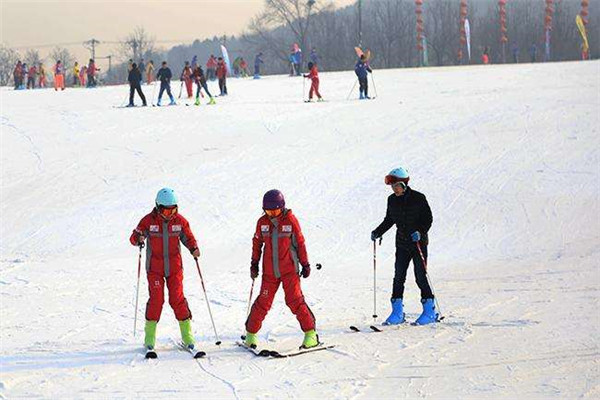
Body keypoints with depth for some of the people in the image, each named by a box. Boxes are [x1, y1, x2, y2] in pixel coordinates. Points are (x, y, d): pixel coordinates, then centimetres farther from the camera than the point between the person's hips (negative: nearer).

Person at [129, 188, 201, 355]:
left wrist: (194, 248, -11)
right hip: (155, 268, -1)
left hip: (174, 267, 1)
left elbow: (188, 238, 10)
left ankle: (187, 334, 7)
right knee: (156, 299, -8)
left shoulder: (180, 221, -2)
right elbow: (134, 237, -3)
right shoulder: (148, 221, -7)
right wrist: (139, 239, -26)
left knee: (177, 299, -3)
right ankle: (150, 337, 3)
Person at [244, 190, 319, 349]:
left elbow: (300, 243, 1)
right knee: (263, 302, 2)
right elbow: (257, 242, 15)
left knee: (295, 300, -9)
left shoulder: (290, 220, -7)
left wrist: (305, 264, 3)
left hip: (289, 269, -2)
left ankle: (310, 332, 0)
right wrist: (254, 263, 14)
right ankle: (251, 333, 15)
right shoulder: (262, 222, 1)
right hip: (269, 271, 2)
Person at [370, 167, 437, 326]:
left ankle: (430, 311, 4)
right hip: (402, 244, 5)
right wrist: (377, 232, 4)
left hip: (419, 243, -5)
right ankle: (397, 312, 5)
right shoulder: (392, 200, 4)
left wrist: (420, 232, -23)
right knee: (398, 277, 0)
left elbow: (428, 219, -8)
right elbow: (389, 220, 16)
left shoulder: (418, 198, -10)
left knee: (421, 277, -6)